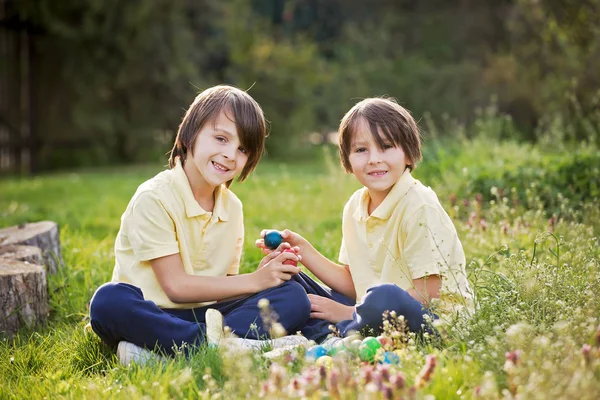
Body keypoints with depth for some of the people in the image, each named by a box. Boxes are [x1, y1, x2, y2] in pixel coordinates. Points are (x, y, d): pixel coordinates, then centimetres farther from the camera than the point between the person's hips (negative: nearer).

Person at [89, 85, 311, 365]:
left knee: (294, 297, -15)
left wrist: (264, 272, -12)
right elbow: (175, 285, -14)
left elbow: (225, 283, 9)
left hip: (207, 314, 6)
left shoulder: (232, 206, 9)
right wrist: (254, 281, -13)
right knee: (109, 301, -36)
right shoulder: (154, 198, -11)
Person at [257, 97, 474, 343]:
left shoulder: (419, 207, -16)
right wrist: (304, 251, 0)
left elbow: (425, 295, -19)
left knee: (384, 297, -40)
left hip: (435, 321, -7)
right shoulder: (355, 207, 6)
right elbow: (354, 284, 13)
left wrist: (348, 312, -15)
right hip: (373, 313, 7)